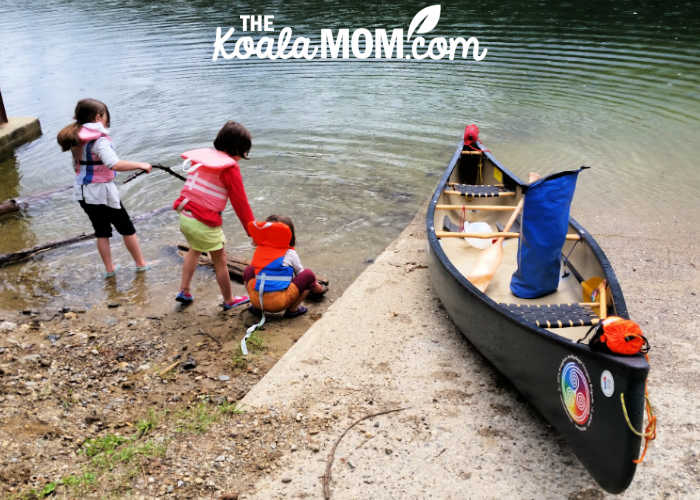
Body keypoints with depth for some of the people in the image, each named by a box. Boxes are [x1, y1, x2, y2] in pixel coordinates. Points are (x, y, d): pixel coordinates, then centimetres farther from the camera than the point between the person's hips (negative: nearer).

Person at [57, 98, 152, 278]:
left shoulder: (77, 138, 3)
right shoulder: (99, 139, -23)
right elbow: (114, 164, -37)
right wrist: (141, 165, -29)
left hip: (83, 192, 7)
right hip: (102, 191, -7)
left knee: (101, 232, 19)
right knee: (127, 229, 11)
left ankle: (109, 269, 26)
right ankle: (141, 264, 23)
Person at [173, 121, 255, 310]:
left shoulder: (201, 157, 9)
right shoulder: (230, 168, -13)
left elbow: (191, 188, 12)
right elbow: (240, 203, -10)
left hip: (185, 216, 7)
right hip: (205, 224, -7)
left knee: (194, 250, 33)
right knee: (220, 261, 12)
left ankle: (184, 291, 36)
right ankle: (229, 301, 28)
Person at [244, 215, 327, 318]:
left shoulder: (259, 250, 13)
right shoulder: (290, 253, 4)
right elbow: (300, 274, 18)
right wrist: (316, 286, 37)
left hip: (256, 300, 4)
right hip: (279, 303, -4)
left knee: (249, 270, 30)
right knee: (309, 274, 9)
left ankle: (255, 307, 20)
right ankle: (292, 309, 5)